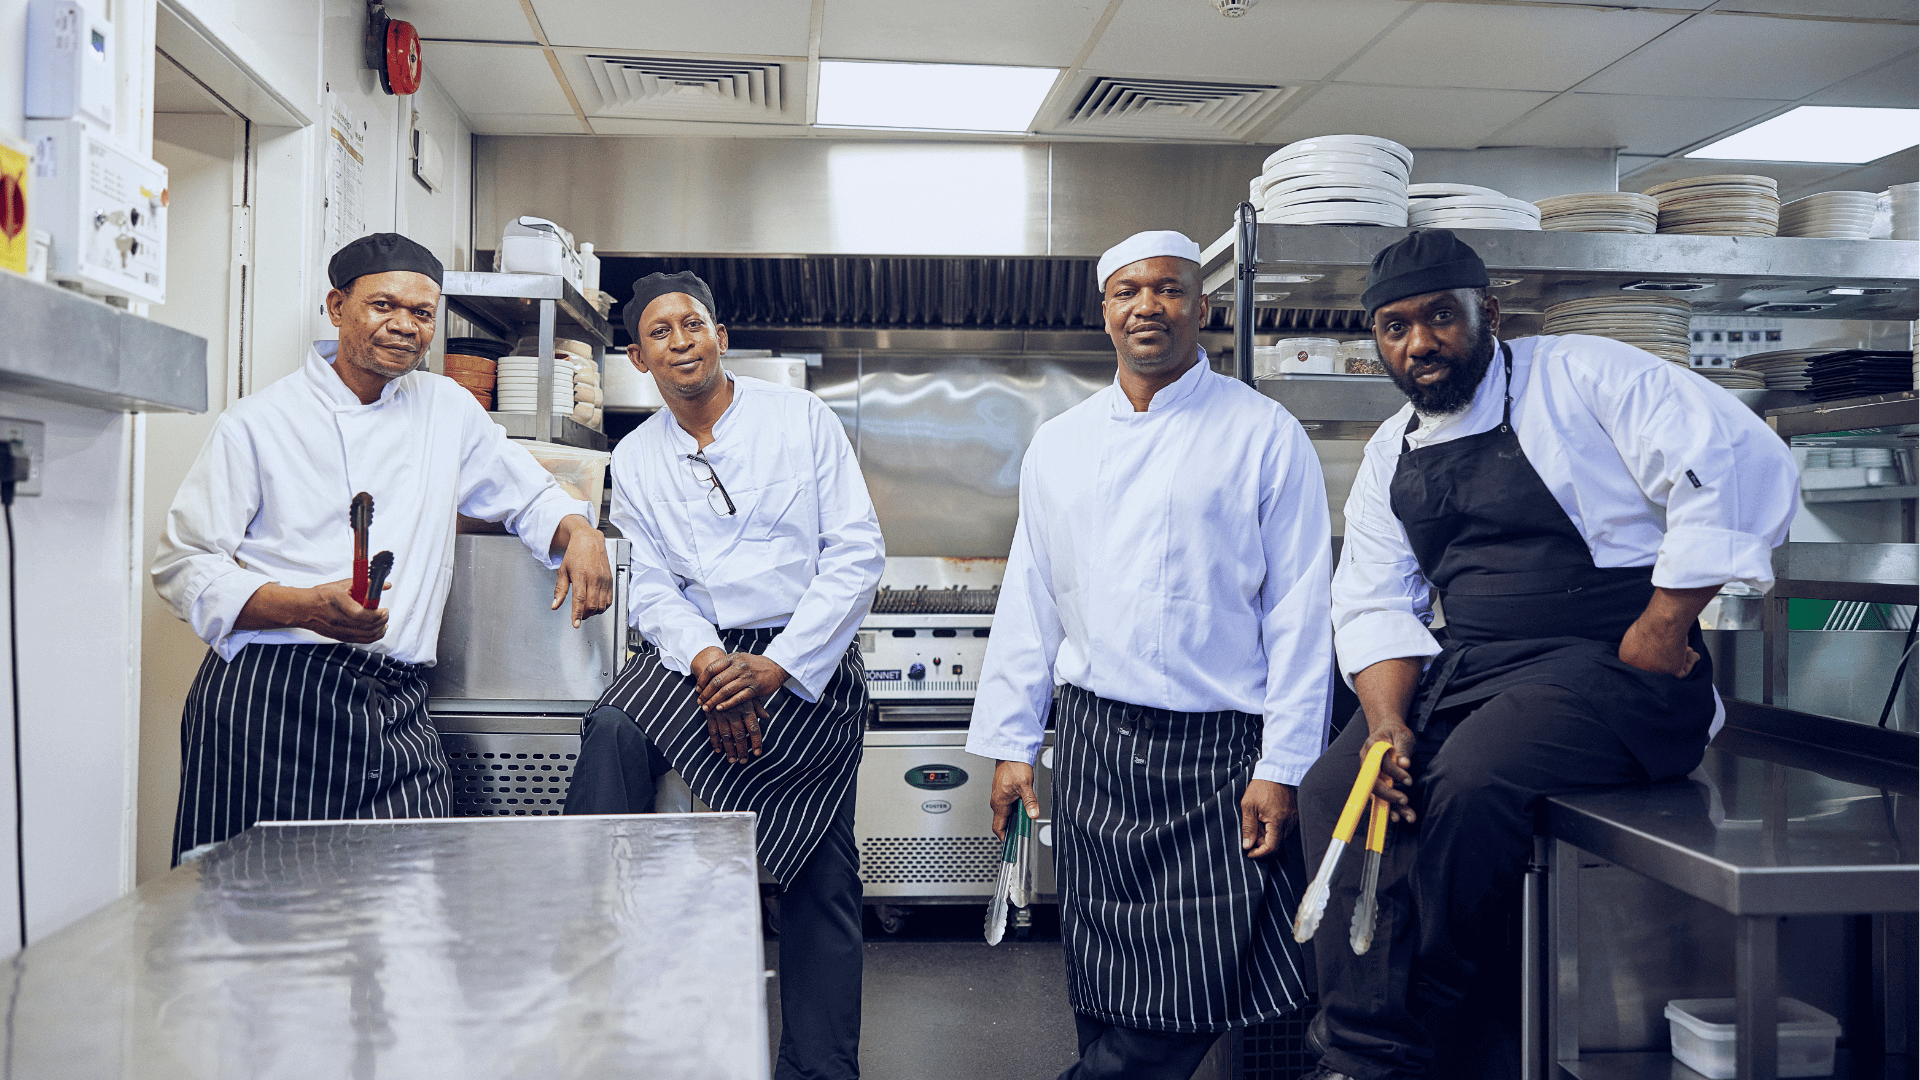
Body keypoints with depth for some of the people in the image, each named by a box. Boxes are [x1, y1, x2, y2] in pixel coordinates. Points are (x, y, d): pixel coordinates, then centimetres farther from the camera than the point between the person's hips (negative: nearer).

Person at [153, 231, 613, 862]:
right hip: (267, 699, -2)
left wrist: (578, 532, 3)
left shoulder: (450, 410, 16)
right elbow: (184, 566, 2)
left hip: (395, 711, 3)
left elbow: (529, 496, 27)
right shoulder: (257, 424, 5)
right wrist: (308, 607, -15)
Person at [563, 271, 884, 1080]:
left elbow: (858, 551, -5)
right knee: (614, 729, -28)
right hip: (701, 650, 2)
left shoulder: (802, 418, 1)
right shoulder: (636, 457, 10)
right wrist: (707, 661, -17)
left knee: (823, 876, -6)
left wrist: (778, 667, -15)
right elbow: (650, 586, 5)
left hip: (807, 659, -2)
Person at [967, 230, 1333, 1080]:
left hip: (1217, 750, -3)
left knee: (1200, 990, -5)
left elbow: (1298, 608, -5)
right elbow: (1028, 602, 12)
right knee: (1104, 991, 9)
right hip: (1091, 746, 3)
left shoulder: (1264, 435, -2)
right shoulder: (1058, 444, 10)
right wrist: (1010, 743, 8)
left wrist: (1282, 765, -9)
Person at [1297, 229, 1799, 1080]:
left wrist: (1663, 625, -16)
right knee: (1331, 787, -12)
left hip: (1610, 665, -6)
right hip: (1462, 671, 7)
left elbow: (1740, 464, -13)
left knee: (1468, 780, -31)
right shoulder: (1389, 456, 14)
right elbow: (1376, 608, 10)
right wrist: (1388, 720, -9)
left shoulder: (1579, 376, -4)